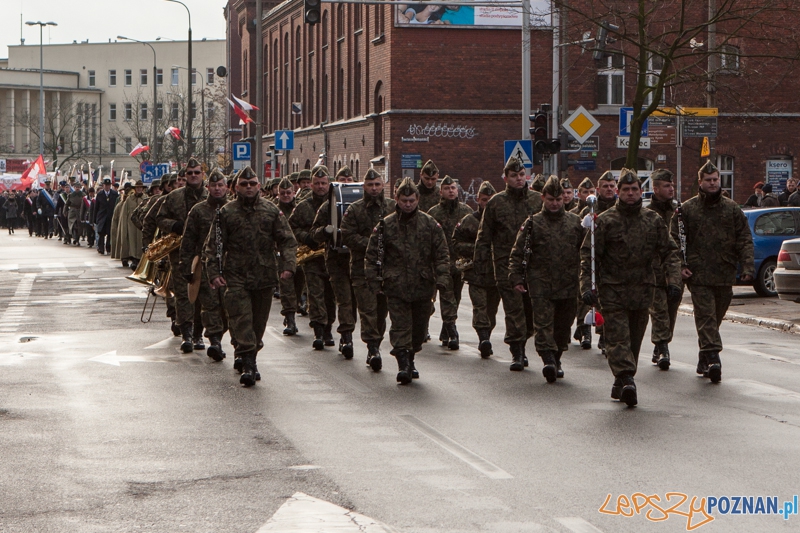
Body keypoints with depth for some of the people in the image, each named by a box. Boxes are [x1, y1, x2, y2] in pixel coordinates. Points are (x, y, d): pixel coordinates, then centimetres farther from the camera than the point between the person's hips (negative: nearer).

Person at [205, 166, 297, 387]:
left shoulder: (271, 211, 7)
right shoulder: (226, 213, 3)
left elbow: (287, 241, 6)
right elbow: (213, 246, 3)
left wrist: (288, 265, -9)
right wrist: (213, 273, -7)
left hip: (264, 277, 2)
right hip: (236, 277, -2)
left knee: (259, 322, 8)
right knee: (241, 320, -11)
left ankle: (249, 358, 22)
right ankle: (248, 363, -14)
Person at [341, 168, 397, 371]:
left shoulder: (393, 207, 9)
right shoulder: (354, 210, 4)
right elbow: (348, 236, -4)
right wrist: (370, 244, -16)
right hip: (362, 268, -2)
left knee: (382, 309, 7)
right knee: (368, 310, -10)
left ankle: (374, 346, 17)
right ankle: (373, 348, -12)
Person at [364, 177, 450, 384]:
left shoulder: (430, 224, 4)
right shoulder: (385, 225, 1)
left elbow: (441, 254, 5)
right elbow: (372, 256, 5)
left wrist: (442, 278, -6)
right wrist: (374, 281, -2)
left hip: (423, 287, 2)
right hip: (396, 287, -2)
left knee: (419, 328, 11)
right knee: (400, 327, -9)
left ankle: (410, 359, 28)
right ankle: (403, 364, -11)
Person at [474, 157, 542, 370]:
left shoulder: (538, 200, 9)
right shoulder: (496, 202, 5)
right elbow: (485, 233, 8)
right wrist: (481, 258, 1)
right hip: (506, 263, -2)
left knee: (532, 307, 3)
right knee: (513, 308, -5)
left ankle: (521, 344, 21)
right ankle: (517, 351, -1)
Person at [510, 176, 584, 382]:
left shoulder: (575, 222, 9)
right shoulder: (533, 223, 4)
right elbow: (517, 253, 5)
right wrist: (516, 278, -4)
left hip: (568, 285, 2)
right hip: (541, 284, -2)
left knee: (563, 326, 8)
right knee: (543, 323, -14)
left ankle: (556, 359, 22)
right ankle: (548, 359, -22)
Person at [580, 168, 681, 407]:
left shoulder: (653, 221, 8)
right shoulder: (605, 221, -1)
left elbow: (669, 252, 11)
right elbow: (589, 255, -2)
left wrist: (674, 280, -3)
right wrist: (587, 286, -11)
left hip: (642, 290, 3)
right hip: (613, 289, -3)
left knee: (634, 339, 8)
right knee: (617, 337, -13)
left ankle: (620, 385, 17)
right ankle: (626, 379, -22)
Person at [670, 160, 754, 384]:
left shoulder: (732, 209, 9)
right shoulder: (687, 209, 3)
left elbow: (744, 239, 8)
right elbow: (675, 239, 5)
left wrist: (747, 265, -4)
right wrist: (680, 265, -7)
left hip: (724, 275, 3)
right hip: (698, 274, -3)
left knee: (715, 317, 10)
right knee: (706, 316, -12)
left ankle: (704, 359, 21)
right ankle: (712, 357, -19)